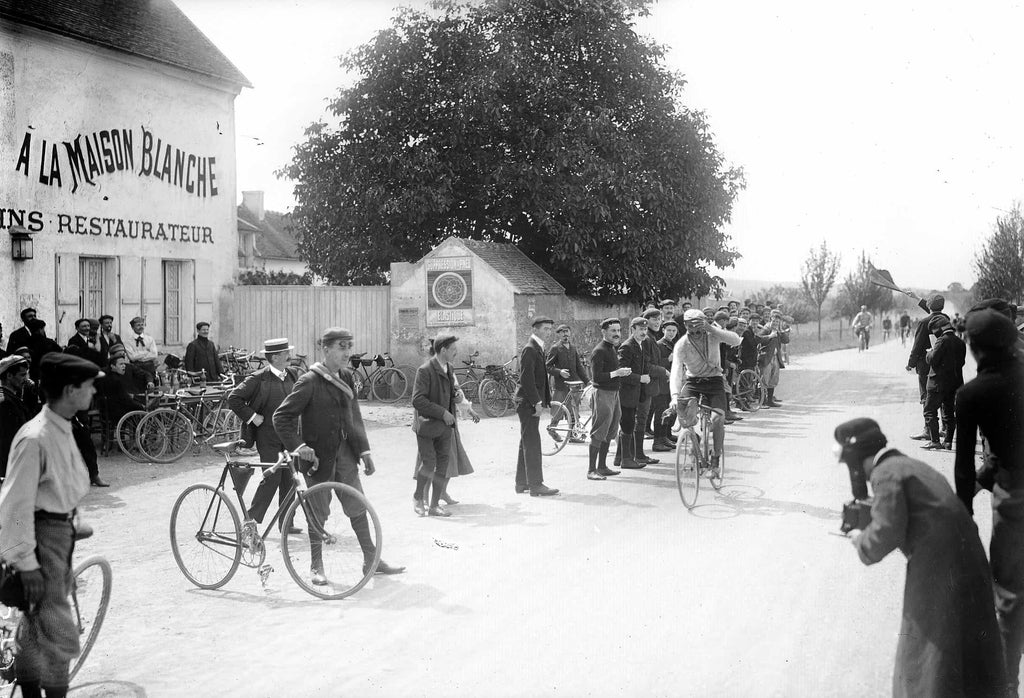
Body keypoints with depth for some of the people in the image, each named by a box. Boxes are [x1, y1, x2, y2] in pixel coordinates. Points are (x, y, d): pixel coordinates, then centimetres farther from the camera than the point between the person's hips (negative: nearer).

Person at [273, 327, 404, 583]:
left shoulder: (346, 377, 6)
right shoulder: (309, 382, -16)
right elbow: (281, 417, -16)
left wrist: (364, 450, 10)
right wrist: (298, 446, -23)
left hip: (344, 452, 6)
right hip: (318, 455, -6)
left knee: (357, 507, 9)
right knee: (319, 511, 5)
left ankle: (371, 559, 19)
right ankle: (316, 566, 19)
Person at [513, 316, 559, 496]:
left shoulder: (538, 348, 16)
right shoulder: (529, 349, -15)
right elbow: (526, 379, -21)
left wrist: (543, 401, 16)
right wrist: (536, 402, -22)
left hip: (532, 403, 11)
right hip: (528, 402, -11)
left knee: (527, 443, 14)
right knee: (532, 443, -8)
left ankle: (521, 482, 22)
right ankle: (535, 485, -7)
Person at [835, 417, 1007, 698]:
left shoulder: (885, 472, -8)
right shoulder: (911, 466, 19)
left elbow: (887, 532, -16)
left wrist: (861, 541, 3)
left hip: (937, 567, -9)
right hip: (966, 559, 9)